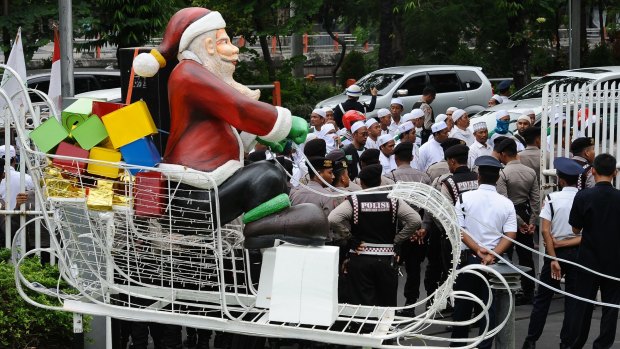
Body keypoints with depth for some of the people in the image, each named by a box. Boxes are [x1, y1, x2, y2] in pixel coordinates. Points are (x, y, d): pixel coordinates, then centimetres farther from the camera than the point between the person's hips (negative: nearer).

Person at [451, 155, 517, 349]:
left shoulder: (465, 198, -4)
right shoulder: (506, 204, 0)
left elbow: (458, 230, -10)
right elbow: (511, 236, -7)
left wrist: (478, 250, -13)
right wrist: (492, 254, -13)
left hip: (468, 258, -1)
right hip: (495, 261, 1)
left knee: (463, 304, 12)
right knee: (489, 305, 6)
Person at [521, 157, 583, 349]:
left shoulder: (552, 198, -8)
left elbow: (545, 231, -14)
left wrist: (554, 259, -13)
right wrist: (570, 242, -7)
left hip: (556, 252, -1)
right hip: (578, 253, 1)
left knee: (543, 297, 9)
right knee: (573, 299, 9)